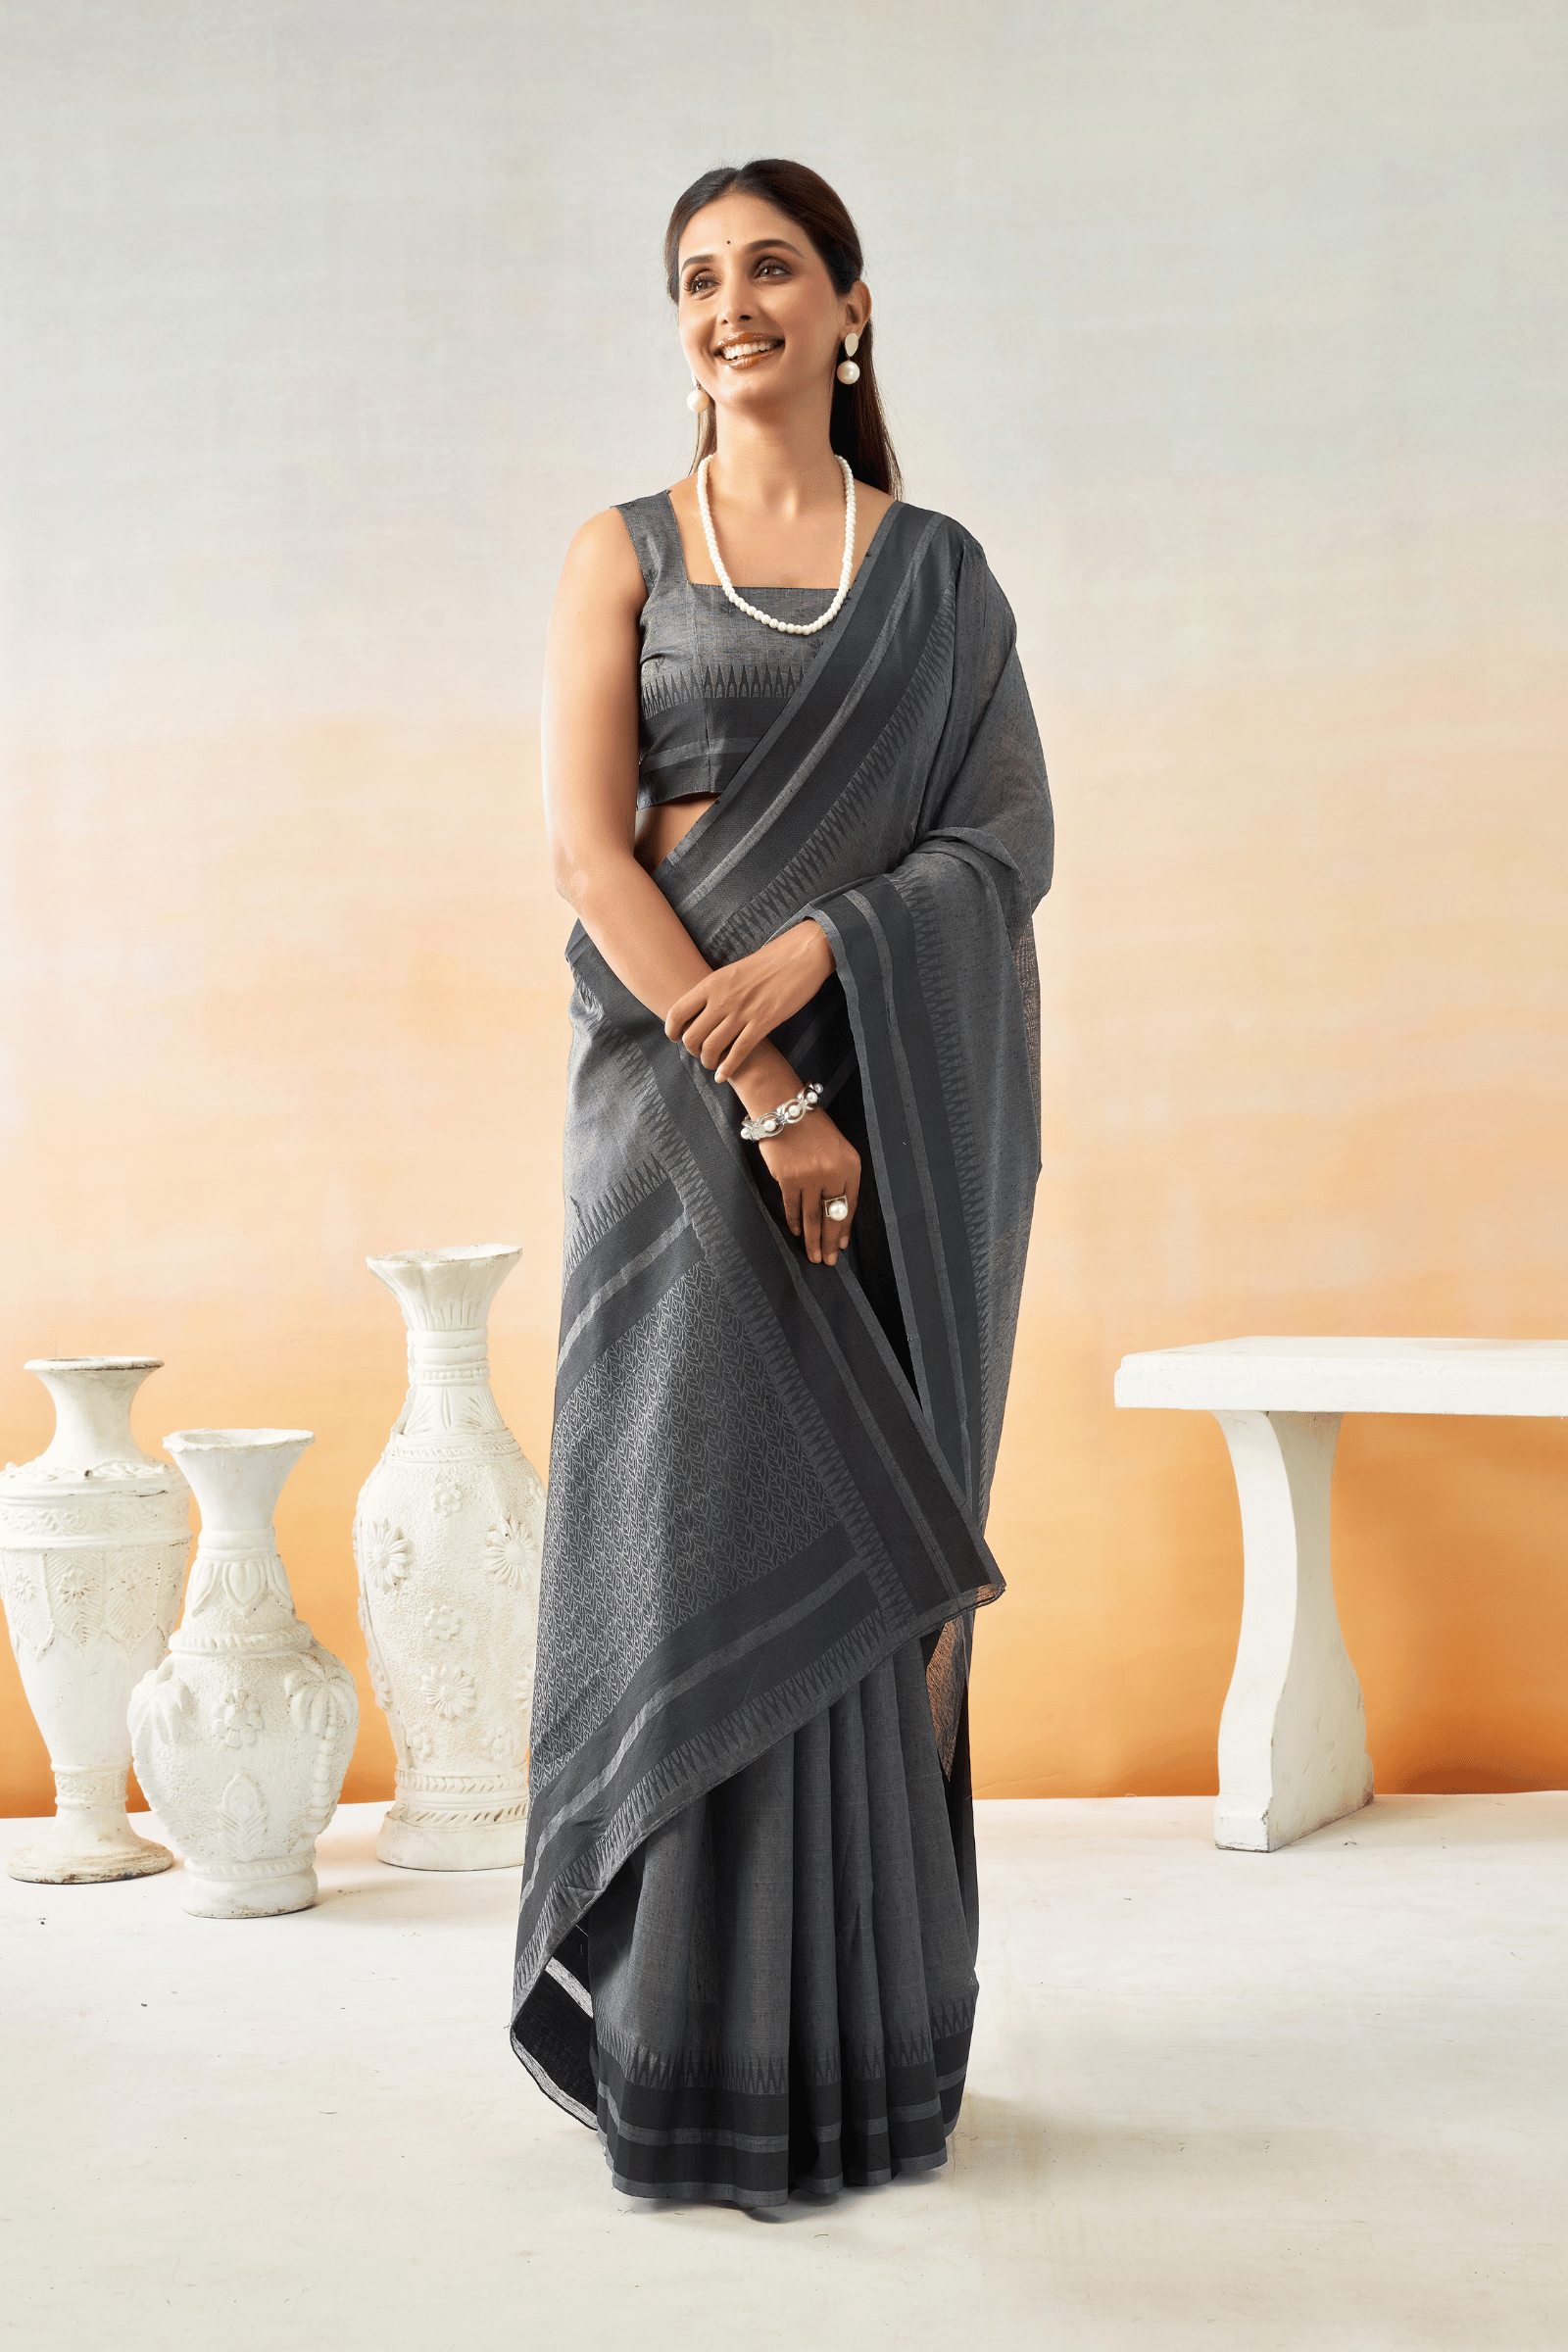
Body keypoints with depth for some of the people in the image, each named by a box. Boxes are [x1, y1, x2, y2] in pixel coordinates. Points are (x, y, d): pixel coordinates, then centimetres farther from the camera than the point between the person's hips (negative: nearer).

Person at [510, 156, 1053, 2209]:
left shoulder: (941, 578, 13)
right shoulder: (621, 558, 7)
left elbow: (1011, 833, 3)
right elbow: (588, 848, -5)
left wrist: (814, 947, -15)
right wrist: (764, 1098, -15)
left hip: (904, 1098, 2)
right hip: (687, 1101, -1)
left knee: (865, 1543, 2)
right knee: (706, 1525, -5)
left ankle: (865, 2038, 12)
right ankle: (703, 2051, 4)